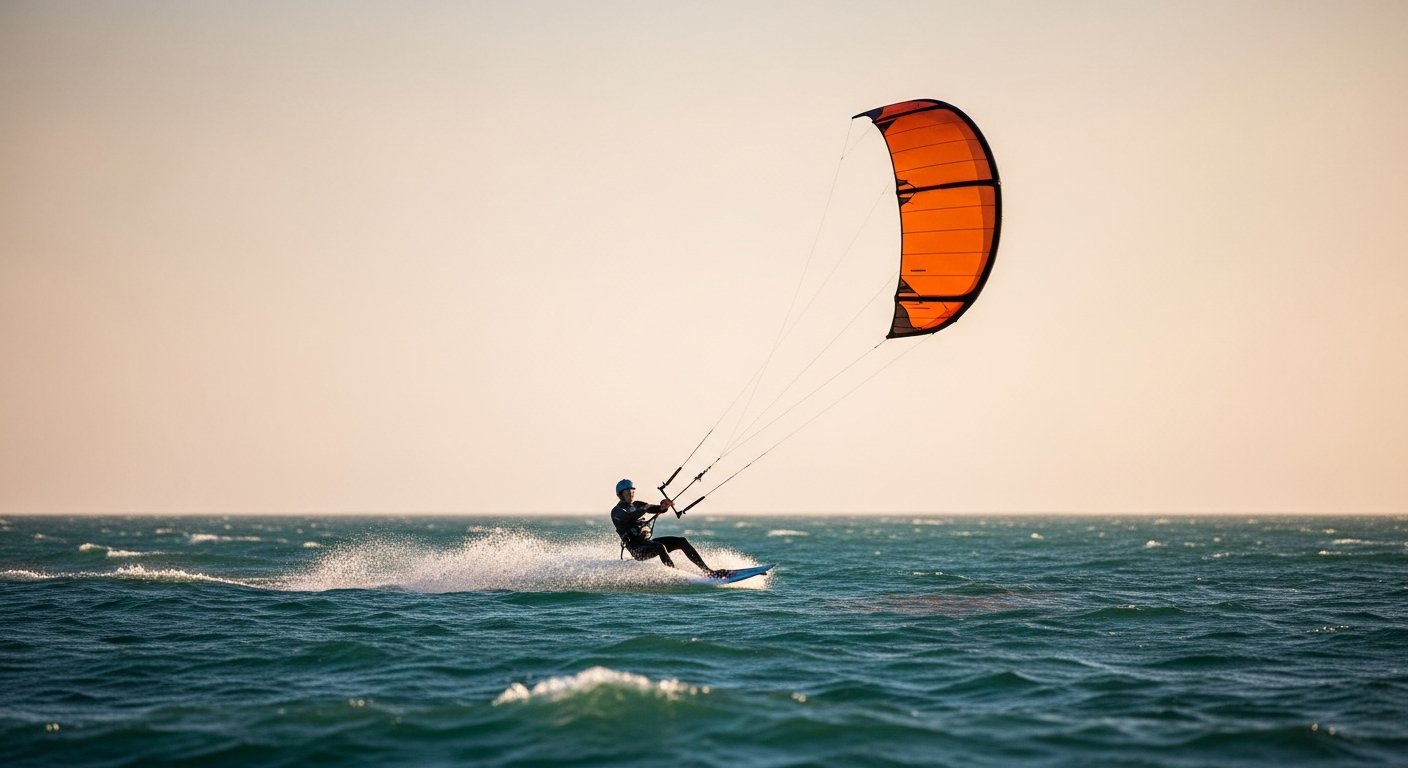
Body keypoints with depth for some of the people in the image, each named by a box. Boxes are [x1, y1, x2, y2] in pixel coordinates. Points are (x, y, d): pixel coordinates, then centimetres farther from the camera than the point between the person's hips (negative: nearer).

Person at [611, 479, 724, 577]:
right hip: (636, 548, -7)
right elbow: (628, 517, -27)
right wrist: (644, 508, -40)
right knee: (660, 547, -36)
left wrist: (663, 506, -22)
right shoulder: (616, 511, -3)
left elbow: (656, 509, 1)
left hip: (648, 542, 7)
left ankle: (708, 571, -15)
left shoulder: (637, 505, 17)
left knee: (682, 541, -9)